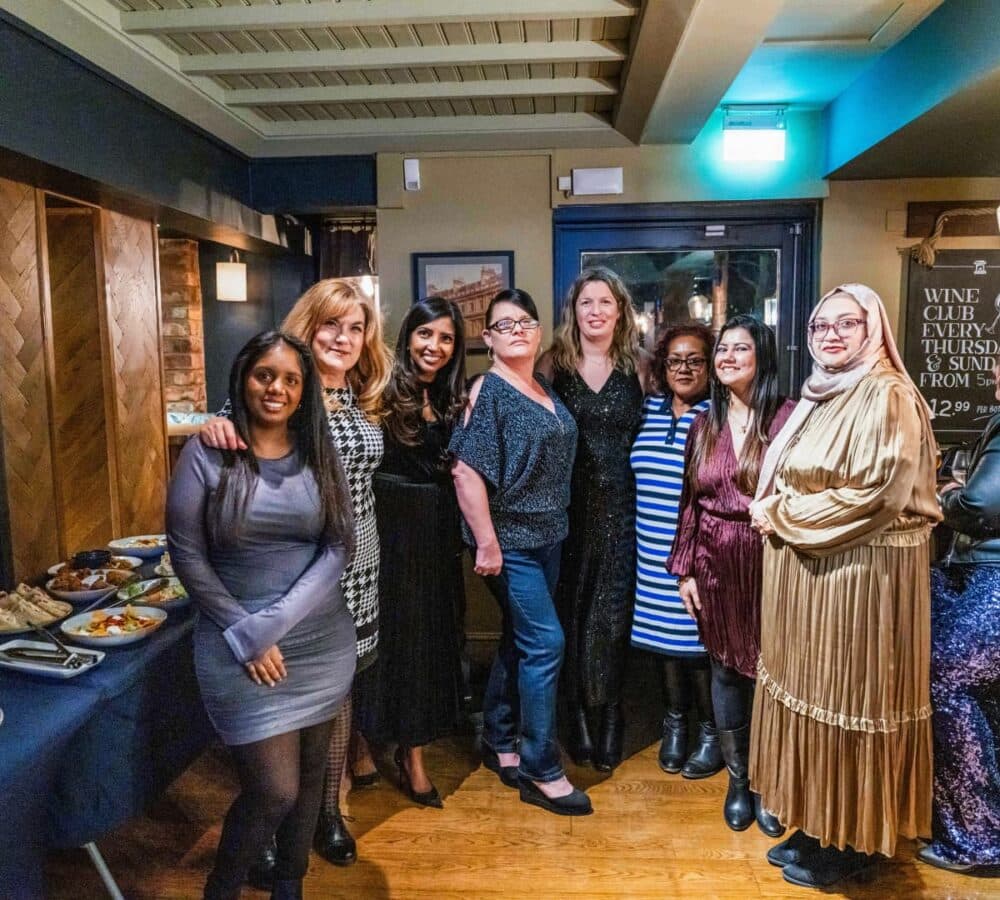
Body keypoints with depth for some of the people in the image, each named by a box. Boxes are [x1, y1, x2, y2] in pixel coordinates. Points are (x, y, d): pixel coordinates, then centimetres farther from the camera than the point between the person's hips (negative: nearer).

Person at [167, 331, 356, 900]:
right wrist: (245, 635, -11)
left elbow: (338, 549, -4)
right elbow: (187, 555, -6)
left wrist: (272, 623, -14)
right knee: (274, 790, -2)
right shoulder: (206, 454, -6)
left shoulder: (320, 455, 1)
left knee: (309, 773, 15)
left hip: (322, 642, 3)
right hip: (240, 650, -3)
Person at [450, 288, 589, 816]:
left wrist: (558, 524, 14)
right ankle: (541, 772, 8)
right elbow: (466, 471, -18)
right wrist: (487, 543, -20)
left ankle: (498, 742, 32)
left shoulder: (546, 388, 11)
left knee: (520, 640, 16)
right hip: (510, 540, -8)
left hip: (547, 535, 8)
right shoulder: (487, 391, -12)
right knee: (545, 642, -7)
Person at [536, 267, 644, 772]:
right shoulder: (554, 363, 3)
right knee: (570, 606, 4)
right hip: (568, 502, 0)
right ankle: (578, 713, 19)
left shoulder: (636, 365, 6)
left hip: (620, 503, 1)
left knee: (615, 607, 3)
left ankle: (611, 715, 19)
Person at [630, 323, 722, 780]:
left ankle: (710, 732, 24)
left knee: (701, 641, 4)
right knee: (665, 637, 15)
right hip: (654, 554, 5)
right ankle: (674, 722, 33)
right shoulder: (649, 409, 9)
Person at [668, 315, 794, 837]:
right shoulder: (704, 425, 7)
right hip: (715, 568, 4)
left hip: (770, 566, -4)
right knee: (726, 673, 13)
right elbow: (690, 503, 7)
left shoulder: (787, 417, -7)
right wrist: (684, 570, 5)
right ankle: (738, 779, 31)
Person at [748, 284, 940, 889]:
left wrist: (782, 514, -14)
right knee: (812, 695, 15)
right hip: (808, 567, 9)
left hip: (863, 573, -8)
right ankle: (819, 827, 30)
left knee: (849, 699, 3)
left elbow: (876, 495, -21)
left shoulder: (888, 397, -13)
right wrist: (777, 513, 1)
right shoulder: (821, 397, 13)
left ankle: (852, 843, 21)